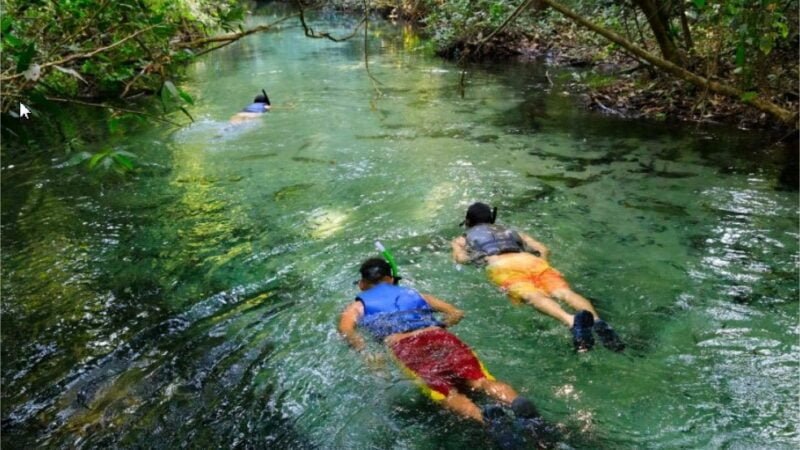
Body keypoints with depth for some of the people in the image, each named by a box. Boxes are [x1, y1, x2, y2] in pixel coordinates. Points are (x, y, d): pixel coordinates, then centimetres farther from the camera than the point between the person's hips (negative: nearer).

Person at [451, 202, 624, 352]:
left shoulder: (465, 238, 32)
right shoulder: (511, 231, 40)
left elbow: (461, 259, 12)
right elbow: (544, 250, 28)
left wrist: (456, 246, 31)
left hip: (502, 265, -4)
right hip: (530, 260, 4)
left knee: (532, 296, -29)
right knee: (563, 291, -18)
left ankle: (571, 320, -57)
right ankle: (597, 321, -46)